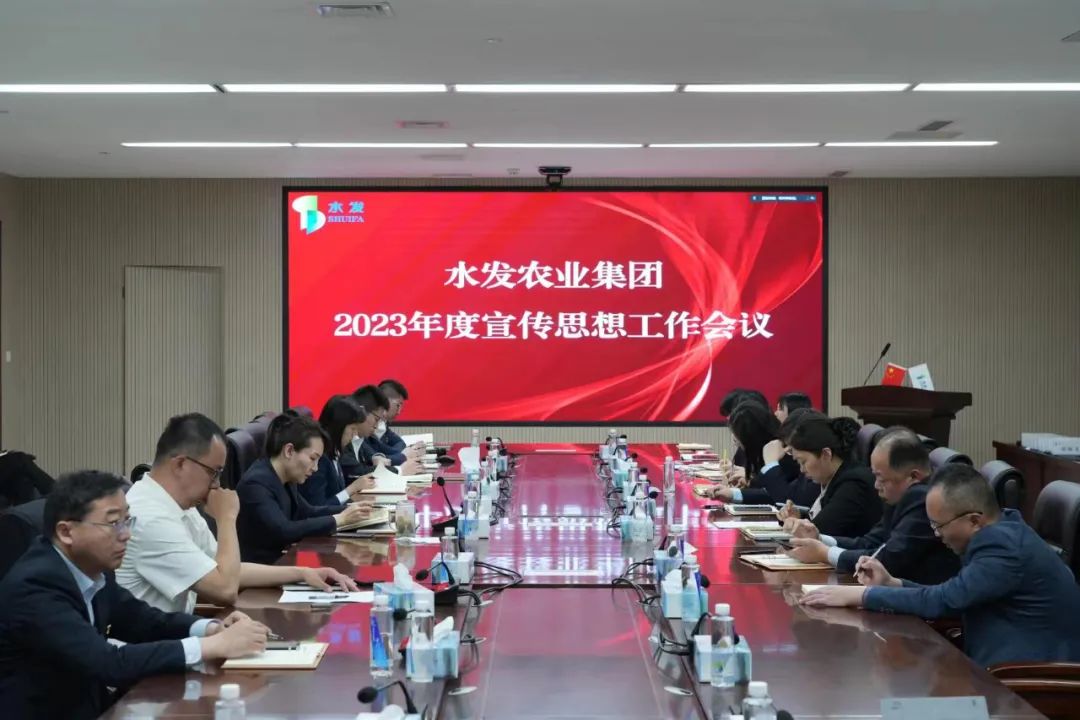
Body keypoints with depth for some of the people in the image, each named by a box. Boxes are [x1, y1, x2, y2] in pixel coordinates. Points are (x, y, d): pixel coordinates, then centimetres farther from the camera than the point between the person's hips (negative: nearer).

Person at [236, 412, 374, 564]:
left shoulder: (284, 480, 6)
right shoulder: (256, 483, -21)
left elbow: (307, 512, 20)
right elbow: (284, 532, -28)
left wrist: (348, 509, 4)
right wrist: (339, 519, -22)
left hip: (278, 561, 8)